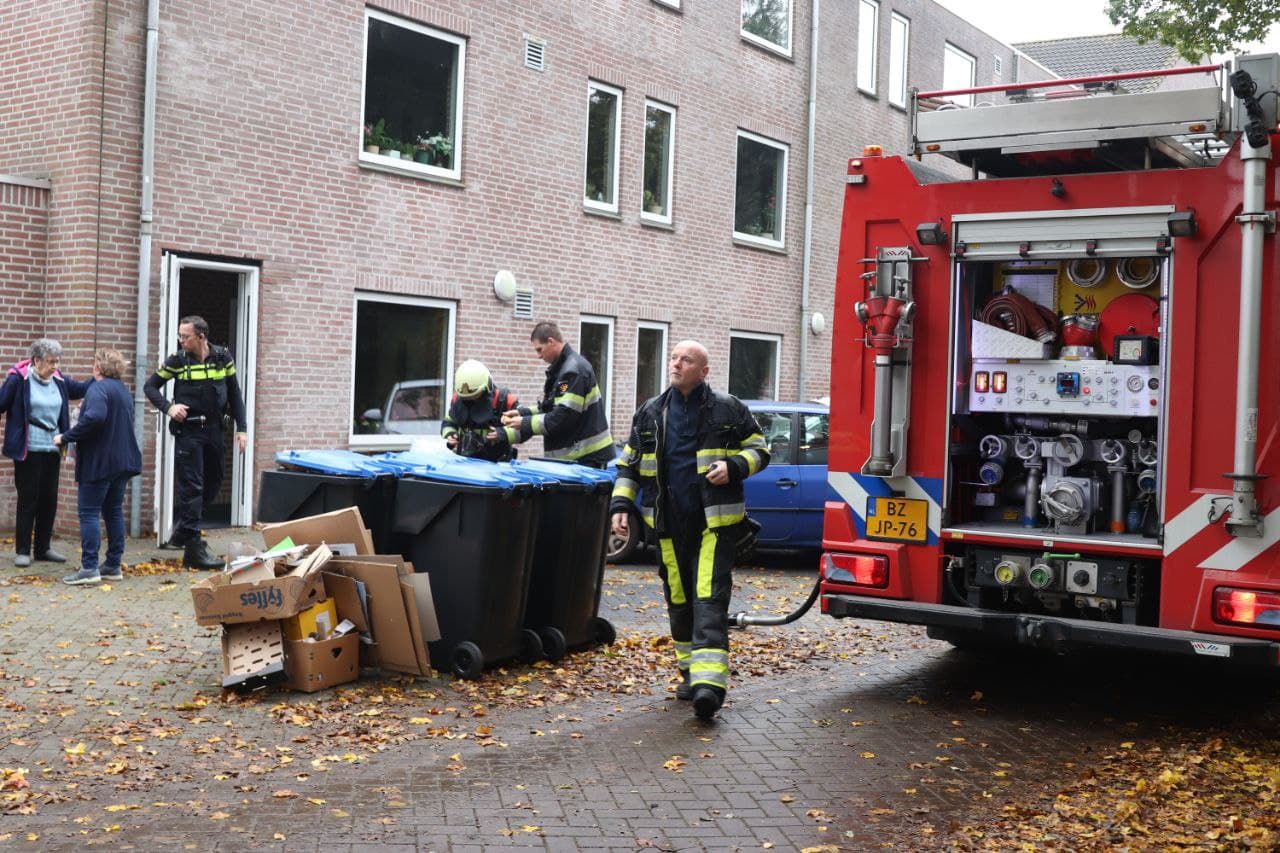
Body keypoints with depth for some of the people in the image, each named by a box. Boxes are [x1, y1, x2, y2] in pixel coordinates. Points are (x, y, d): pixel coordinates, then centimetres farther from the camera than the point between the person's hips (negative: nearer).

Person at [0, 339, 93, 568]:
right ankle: (22, 551, 9)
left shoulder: (59, 381, 6)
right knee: (28, 498, -1)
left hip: (52, 449, 6)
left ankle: (43, 548, 21)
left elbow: (82, 388, 16)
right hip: (28, 450, -6)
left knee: (49, 499, 10)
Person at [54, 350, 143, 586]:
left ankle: (89, 568, -7)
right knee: (114, 511, 12)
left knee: (89, 513, -4)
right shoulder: (124, 391, 16)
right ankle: (113, 565, 15)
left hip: (99, 461, -9)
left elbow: (94, 418, -29)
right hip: (122, 461, 9)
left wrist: (66, 438, -20)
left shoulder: (99, 389, -13)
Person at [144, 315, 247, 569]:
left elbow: (234, 394, 6)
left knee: (213, 483, 13)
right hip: (188, 430, -4)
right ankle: (194, 549, -4)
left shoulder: (223, 357, -1)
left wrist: (242, 428, 2)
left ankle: (181, 529, 32)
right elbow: (151, 386, 3)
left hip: (213, 429, 4)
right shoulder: (177, 360, -7)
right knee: (191, 488, -6)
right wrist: (168, 408, -14)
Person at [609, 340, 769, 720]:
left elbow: (758, 449, 7)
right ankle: (690, 672, 25)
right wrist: (620, 504, 4)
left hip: (715, 523, -4)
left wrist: (734, 467, -13)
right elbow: (629, 464, 16)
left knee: (710, 599, -13)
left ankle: (709, 682, -20)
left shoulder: (727, 409, 1)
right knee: (679, 599, 11)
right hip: (670, 525, 4)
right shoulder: (650, 413, 10)